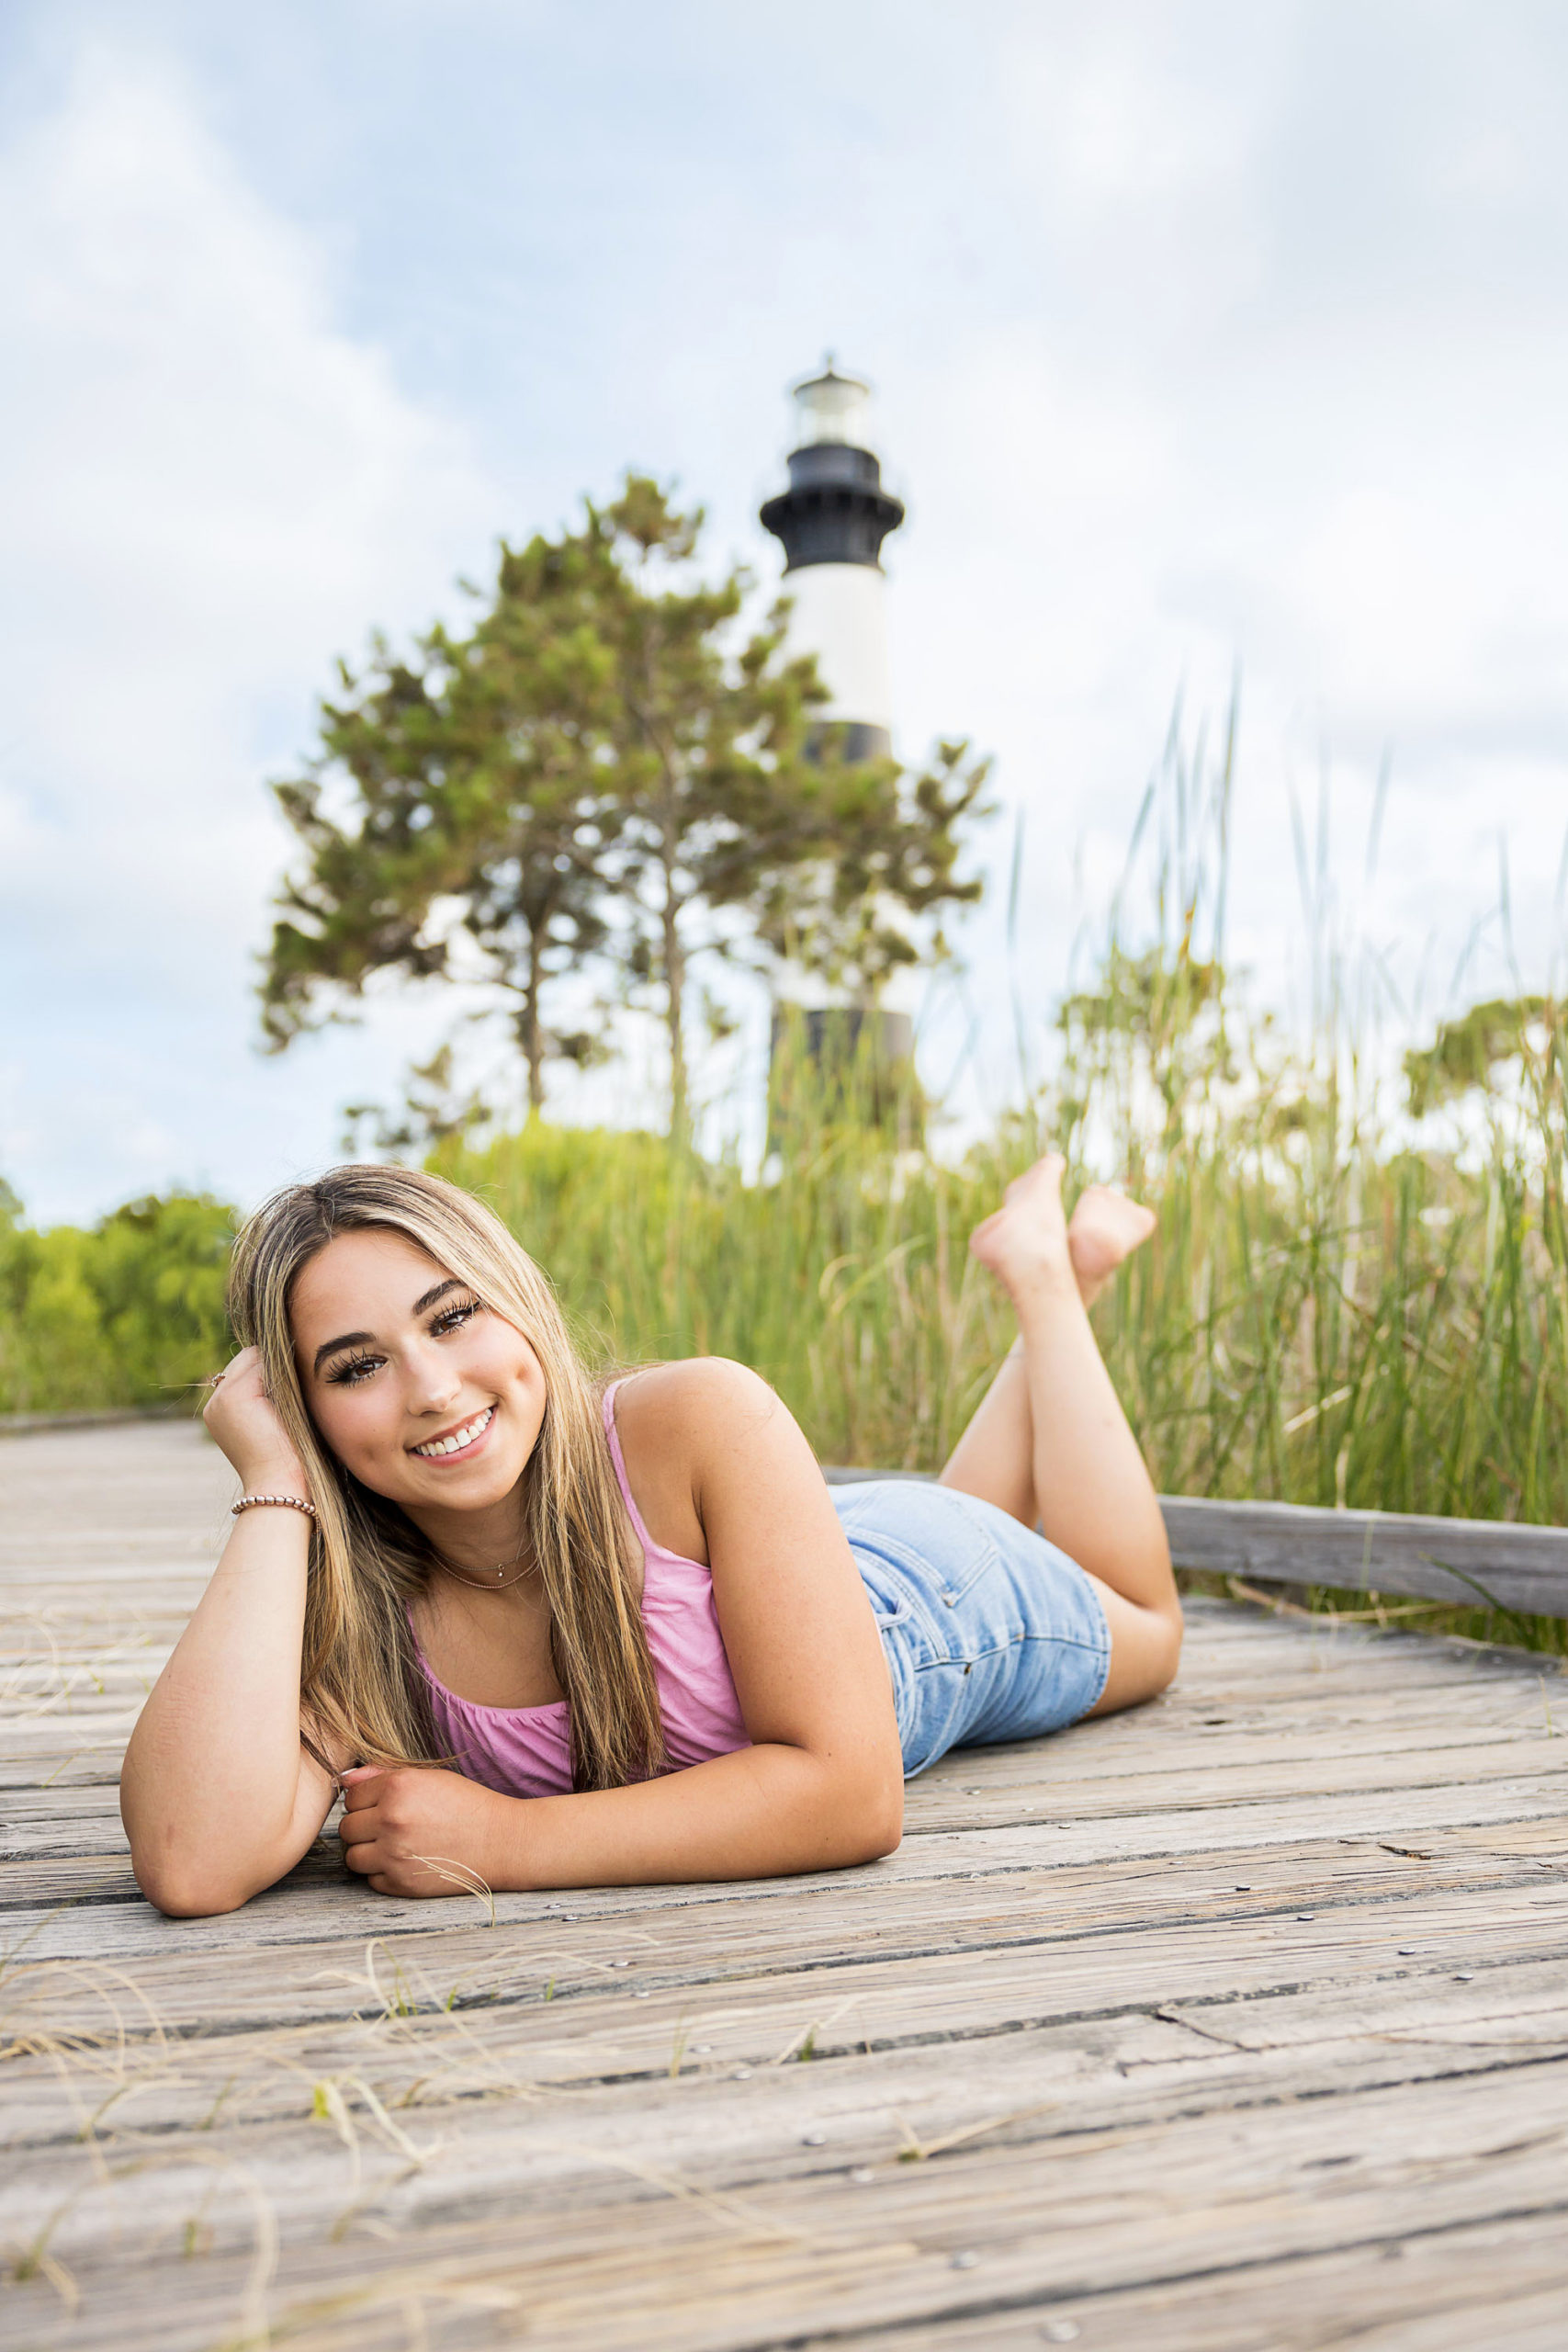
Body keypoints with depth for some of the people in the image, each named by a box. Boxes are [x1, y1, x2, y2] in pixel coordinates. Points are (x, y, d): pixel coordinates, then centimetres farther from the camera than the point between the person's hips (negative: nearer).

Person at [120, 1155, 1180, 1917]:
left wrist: (498, 1841, -46)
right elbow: (193, 1867, -50)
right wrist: (275, 1485, -47)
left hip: (940, 1607, -2)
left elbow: (854, 1794, -43)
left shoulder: (699, 1421, -44)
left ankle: (1044, 1267, 40)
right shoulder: (339, 1605, -33)